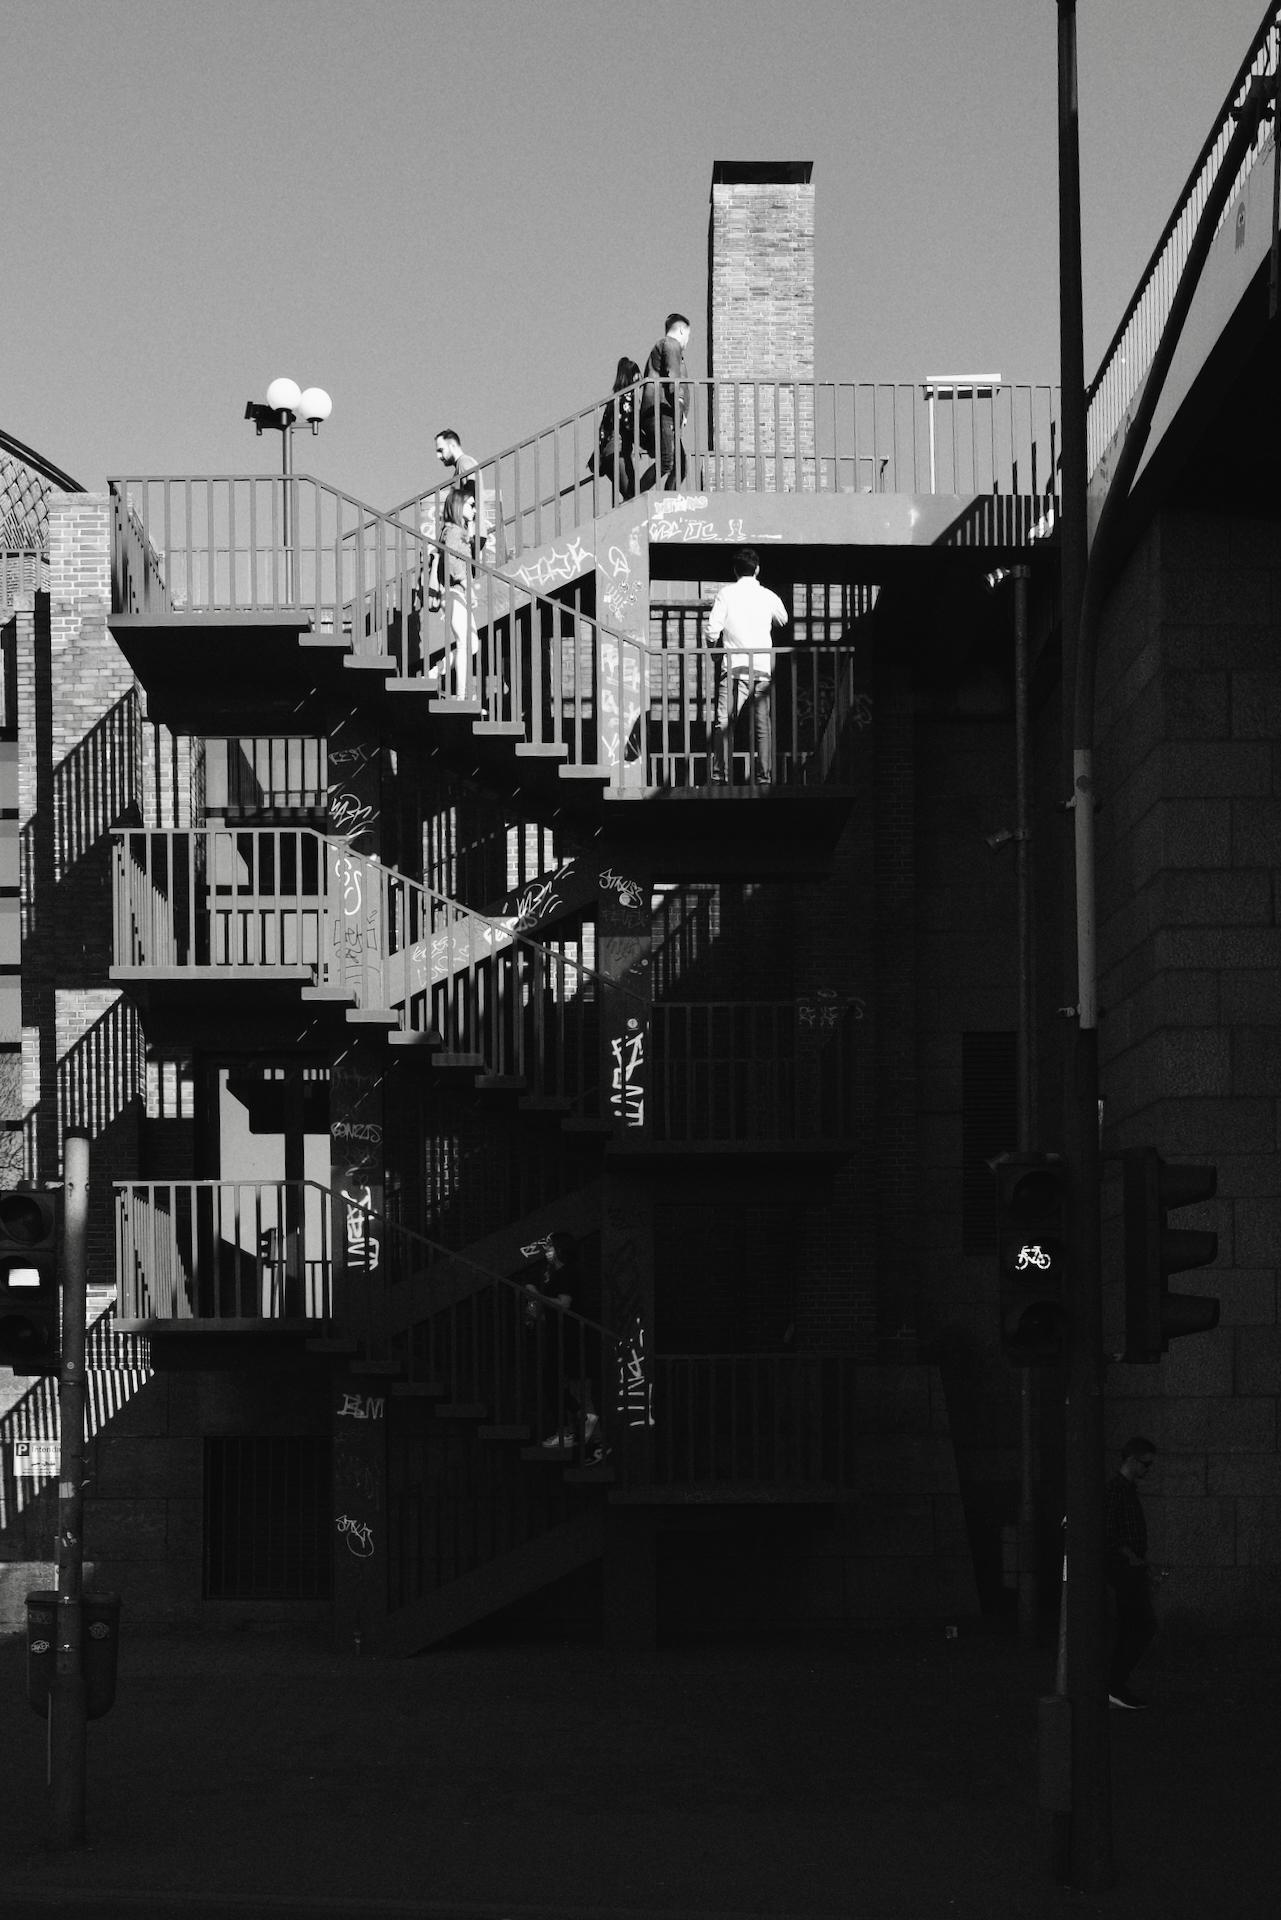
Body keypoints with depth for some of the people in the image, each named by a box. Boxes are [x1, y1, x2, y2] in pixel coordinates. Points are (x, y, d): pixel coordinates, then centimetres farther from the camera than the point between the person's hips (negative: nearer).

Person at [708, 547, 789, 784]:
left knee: (724, 724, -5)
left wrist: (714, 643, 15)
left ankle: (720, 776, -12)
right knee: (763, 725, 6)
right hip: (763, 667, 3)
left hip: (734, 667, -3)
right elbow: (783, 621, 27)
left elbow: (713, 631, -6)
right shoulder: (769, 596, 7)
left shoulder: (726, 593, -1)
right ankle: (765, 776, 5)